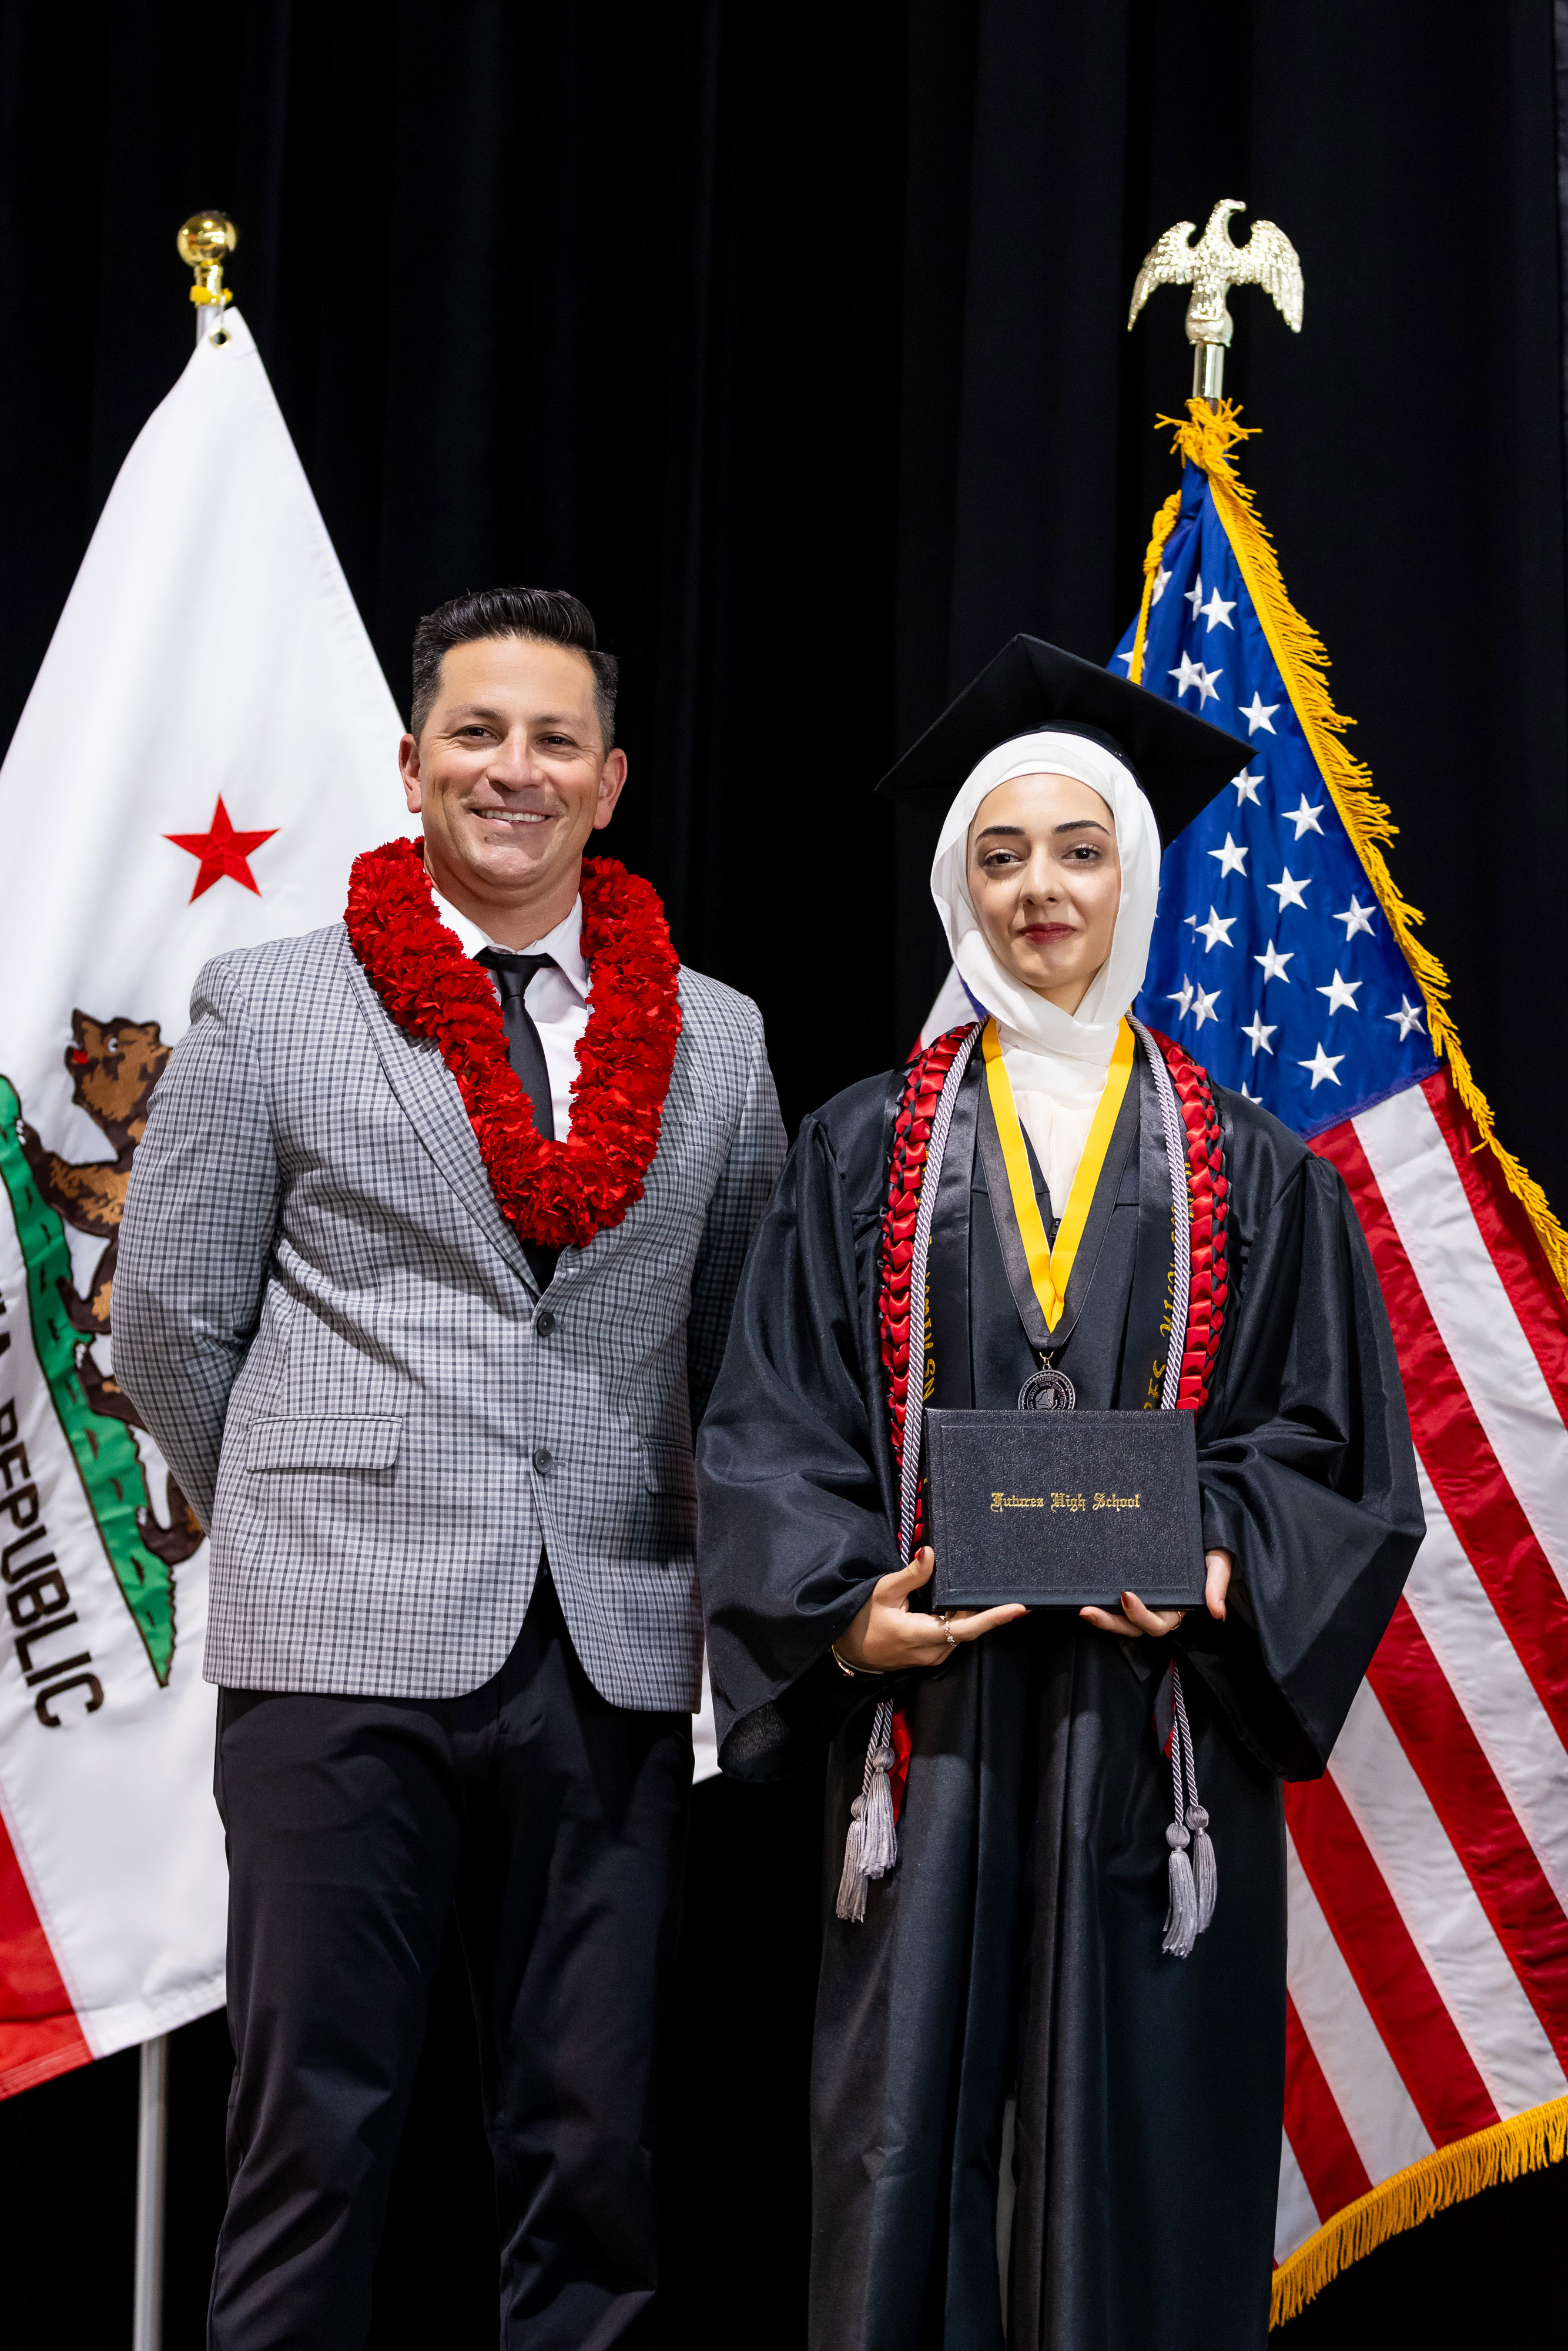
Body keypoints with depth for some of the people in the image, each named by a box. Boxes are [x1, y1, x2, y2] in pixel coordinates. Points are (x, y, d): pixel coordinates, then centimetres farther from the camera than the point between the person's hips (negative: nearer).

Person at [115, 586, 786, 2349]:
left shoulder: (714, 1041, 11)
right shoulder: (265, 1009, 5)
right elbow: (166, 1324, 8)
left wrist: (686, 1562, 11)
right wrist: (299, 1528, 9)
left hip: (612, 1658, 2)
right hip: (347, 1648, -2)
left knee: (591, 2152, 7)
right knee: (317, 2133, 3)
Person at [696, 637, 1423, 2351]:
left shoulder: (1254, 1175, 8)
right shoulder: (864, 1152, 8)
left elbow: (1332, 1444, 5)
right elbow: (769, 1430, 3)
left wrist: (1218, 1572, -13)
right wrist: (847, 1612, -13)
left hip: (1155, 1729, 0)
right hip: (929, 1726, 0)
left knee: (1140, 2165, 3)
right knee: (911, 2157, 1)